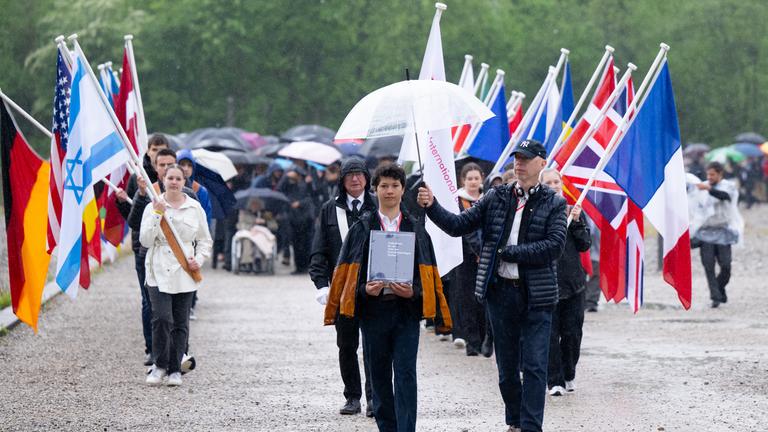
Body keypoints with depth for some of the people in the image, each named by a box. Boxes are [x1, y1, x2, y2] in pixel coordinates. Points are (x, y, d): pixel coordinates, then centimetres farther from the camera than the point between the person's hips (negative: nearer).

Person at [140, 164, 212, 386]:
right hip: (159, 272, -2)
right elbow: (145, 240, -6)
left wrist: (198, 259, -3)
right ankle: (159, 365, 1)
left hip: (184, 274, 2)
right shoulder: (153, 207, 1)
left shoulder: (194, 208, 6)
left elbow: (205, 240, 14)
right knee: (162, 318, -14)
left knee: (180, 323, 4)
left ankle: (175, 370, 13)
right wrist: (157, 215, -15)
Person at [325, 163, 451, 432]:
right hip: (373, 308, 1)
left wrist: (412, 292, -12)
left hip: (407, 309, -1)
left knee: (405, 374, -9)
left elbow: (429, 275, 8)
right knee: (379, 375, 7)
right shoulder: (362, 228, 7)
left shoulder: (416, 230, 8)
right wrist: (365, 289, -13)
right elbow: (346, 272, 5)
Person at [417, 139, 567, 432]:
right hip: (501, 290, 3)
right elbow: (458, 226, 5)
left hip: (536, 296, -3)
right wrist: (431, 207, -11)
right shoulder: (496, 197, 8)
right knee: (507, 365, 11)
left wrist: (508, 252, -13)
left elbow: (554, 246, -13)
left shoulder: (553, 204, -1)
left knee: (535, 366, -6)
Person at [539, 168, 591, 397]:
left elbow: (585, 245, 5)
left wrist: (577, 222, -7)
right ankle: (555, 381, 2)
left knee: (572, 332, 5)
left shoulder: (573, 210, 8)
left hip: (572, 281, 3)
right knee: (550, 332, -4)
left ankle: (569, 375, 23)